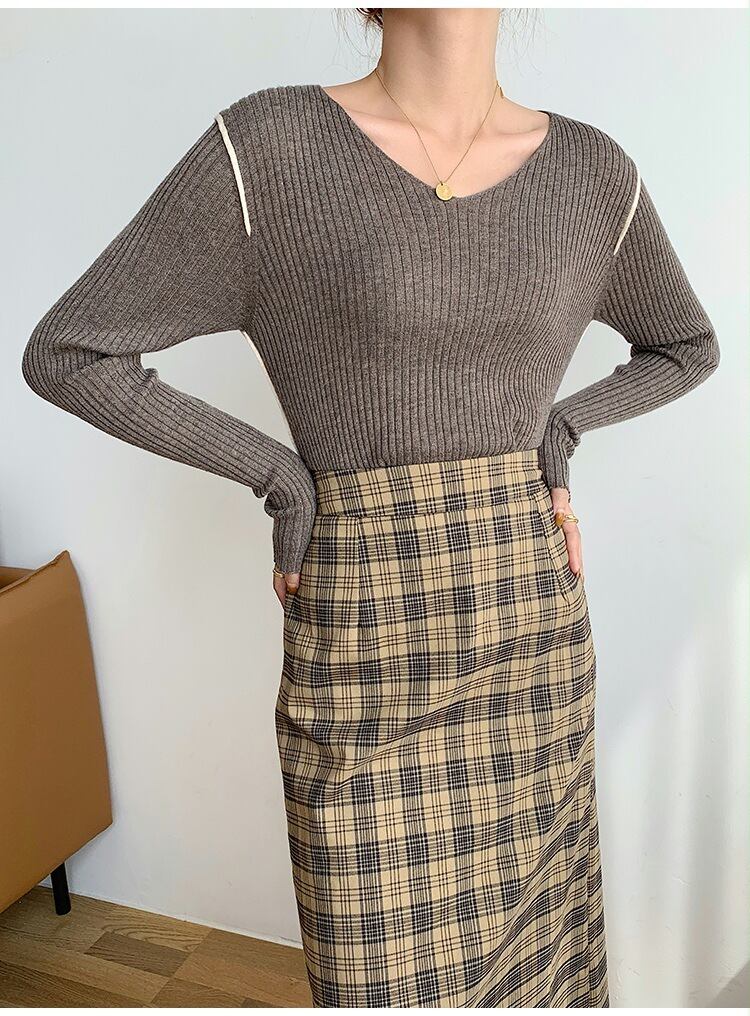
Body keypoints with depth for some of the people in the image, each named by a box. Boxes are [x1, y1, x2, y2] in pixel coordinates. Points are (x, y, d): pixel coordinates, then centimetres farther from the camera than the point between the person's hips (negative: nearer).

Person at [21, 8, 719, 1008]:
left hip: (531, 616, 3)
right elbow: (65, 353, -5)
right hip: (365, 636, -3)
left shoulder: (593, 172, 2)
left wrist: (557, 431, 3)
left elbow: (688, 345, 19)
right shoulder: (267, 147, -9)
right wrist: (280, 476, -7)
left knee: (535, 921, 18)